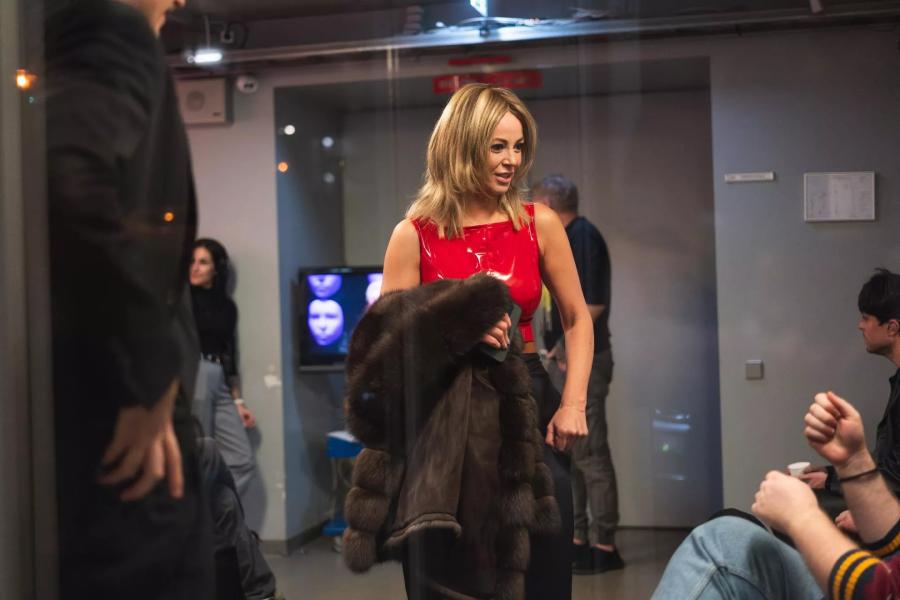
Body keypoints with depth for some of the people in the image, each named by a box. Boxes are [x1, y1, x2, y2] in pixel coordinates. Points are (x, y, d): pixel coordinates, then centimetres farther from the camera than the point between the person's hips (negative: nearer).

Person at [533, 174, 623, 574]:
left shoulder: (583, 236, -12)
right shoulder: (565, 239, 16)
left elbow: (592, 303, -19)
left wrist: (567, 348, -15)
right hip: (564, 361, 10)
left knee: (590, 454, -8)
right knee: (565, 453, 14)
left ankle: (603, 546, -4)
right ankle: (577, 537, 22)